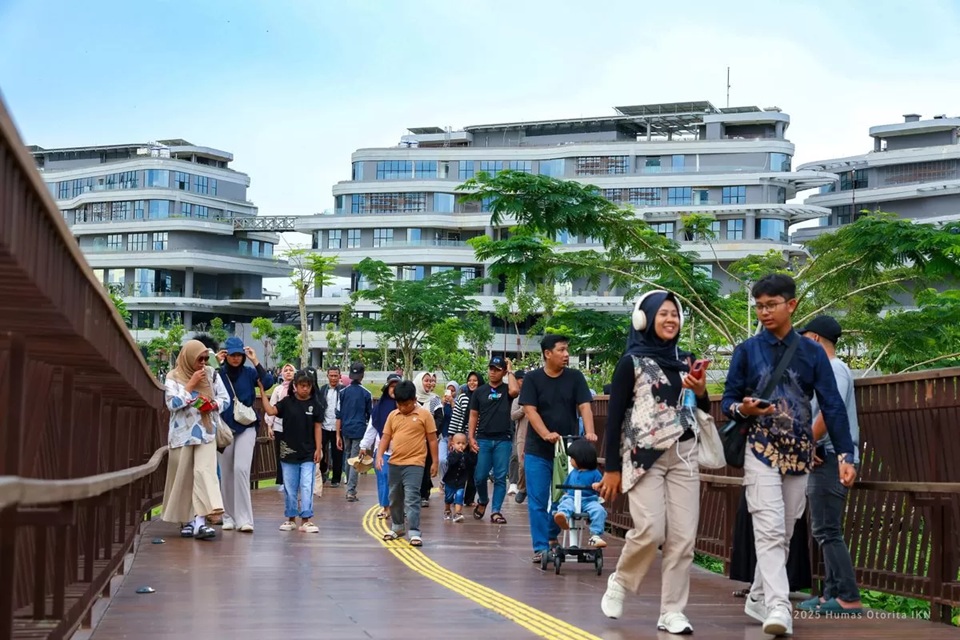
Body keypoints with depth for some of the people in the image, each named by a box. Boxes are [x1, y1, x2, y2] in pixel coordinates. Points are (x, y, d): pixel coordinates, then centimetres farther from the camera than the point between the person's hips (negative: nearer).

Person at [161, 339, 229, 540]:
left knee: (205, 472, -14)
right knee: (183, 477, 4)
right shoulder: (173, 377, -2)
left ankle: (200, 521, -23)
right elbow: (172, 403, -13)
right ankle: (186, 520, 17)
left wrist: (213, 405, -11)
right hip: (182, 434, -1)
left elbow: (225, 399, 10)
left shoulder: (211, 374, 6)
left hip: (206, 433, 1)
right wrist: (191, 385, -15)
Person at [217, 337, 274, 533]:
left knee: (241, 469, -14)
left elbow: (268, 383, -15)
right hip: (225, 427, 1)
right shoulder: (219, 373, 0)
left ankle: (244, 518, -12)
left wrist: (256, 362, -16)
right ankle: (229, 516, 18)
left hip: (246, 427, -1)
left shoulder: (249, 373, 0)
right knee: (226, 474, 7)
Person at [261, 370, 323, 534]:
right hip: (289, 452, 1)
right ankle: (290, 518, 20)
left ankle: (306, 519, -3)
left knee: (307, 487, -5)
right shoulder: (287, 402, 0)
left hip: (308, 454, -1)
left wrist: (318, 448, -1)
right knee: (289, 488, 9)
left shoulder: (314, 404, 1)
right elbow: (271, 411, -14)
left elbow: (318, 427, 3)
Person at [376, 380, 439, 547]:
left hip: (414, 464, -5)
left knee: (412, 498, -12)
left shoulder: (424, 415, -4)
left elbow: (432, 439, -1)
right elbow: (386, 437, 10)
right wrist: (380, 455, -5)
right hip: (394, 463, 5)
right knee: (395, 498, 16)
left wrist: (435, 462, -1)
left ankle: (414, 532, -12)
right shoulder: (393, 416, 7)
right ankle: (397, 527, 33)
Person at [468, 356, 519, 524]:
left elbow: (515, 391, -21)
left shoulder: (506, 389, 5)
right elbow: (473, 416, 9)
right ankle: (482, 501, 28)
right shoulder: (479, 391, 9)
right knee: (480, 476, 1)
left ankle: (496, 511, 5)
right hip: (483, 440, 1)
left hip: (503, 440, -1)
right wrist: (471, 438, -2)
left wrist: (510, 371, -7)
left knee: (500, 477, -1)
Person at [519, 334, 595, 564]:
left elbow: (584, 406, -5)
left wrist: (589, 432, -23)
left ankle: (553, 536, 31)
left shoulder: (575, 377, 3)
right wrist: (546, 434, -24)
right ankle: (540, 547, 2)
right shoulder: (532, 379, -2)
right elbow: (530, 410, -8)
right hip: (538, 450, -2)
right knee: (538, 501, -2)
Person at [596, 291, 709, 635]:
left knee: (683, 535, -2)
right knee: (650, 531, -14)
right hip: (644, 455, -4)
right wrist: (612, 467, -5)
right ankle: (620, 582, 14)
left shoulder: (686, 360, 11)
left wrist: (700, 392, -4)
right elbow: (614, 416, -2)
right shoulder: (632, 361, -2)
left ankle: (672, 612, 4)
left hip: (683, 455, 4)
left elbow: (703, 409, 19)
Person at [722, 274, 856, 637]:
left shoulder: (811, 352, 4)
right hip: (761, 451, -2)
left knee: (784, 533, 9)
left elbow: (832, 406, 1)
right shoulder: (747, 351, 3)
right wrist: (742, 409, -20)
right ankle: (778, 608, -24)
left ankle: (758, 598, 23)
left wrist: (845, 455, -7)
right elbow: (728, 401, 5)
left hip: (800, 454, 3)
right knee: (770, 530, -16)